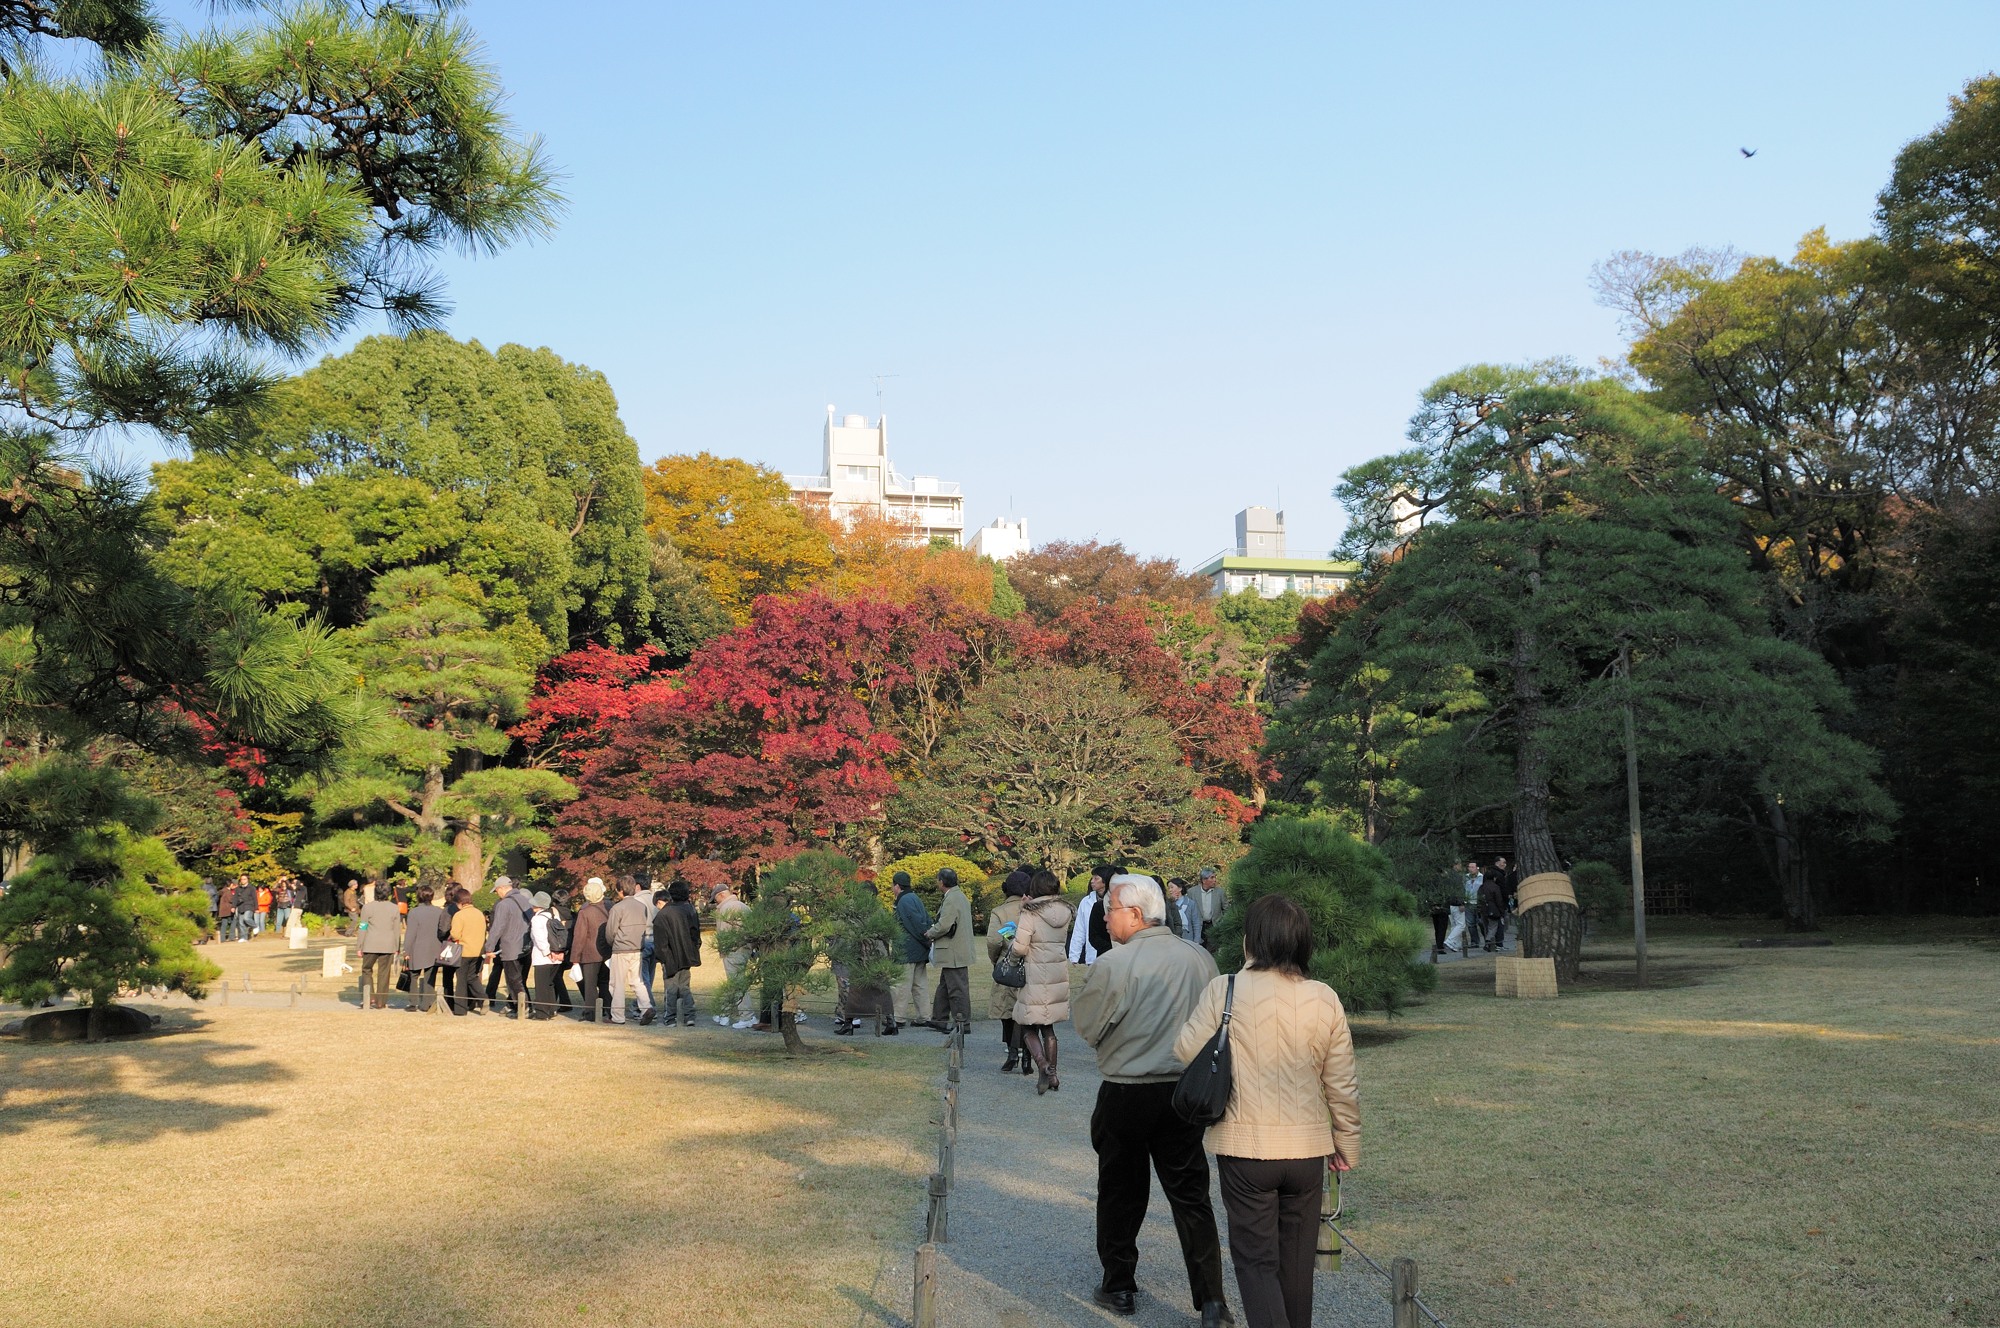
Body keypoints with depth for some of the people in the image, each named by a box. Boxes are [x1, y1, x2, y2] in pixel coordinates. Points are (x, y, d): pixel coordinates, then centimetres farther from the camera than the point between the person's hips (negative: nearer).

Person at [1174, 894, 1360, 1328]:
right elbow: (1342, 1084, 2)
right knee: (1297, 1261, 19)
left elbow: (1185, 1051, -5)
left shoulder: (1225, 991, -13)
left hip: (1245, 1148, -3)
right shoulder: (1325, 999, -4)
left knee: (1256, 1260, 5)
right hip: (1308, 1147, 3)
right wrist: (1347, 1143, 15)